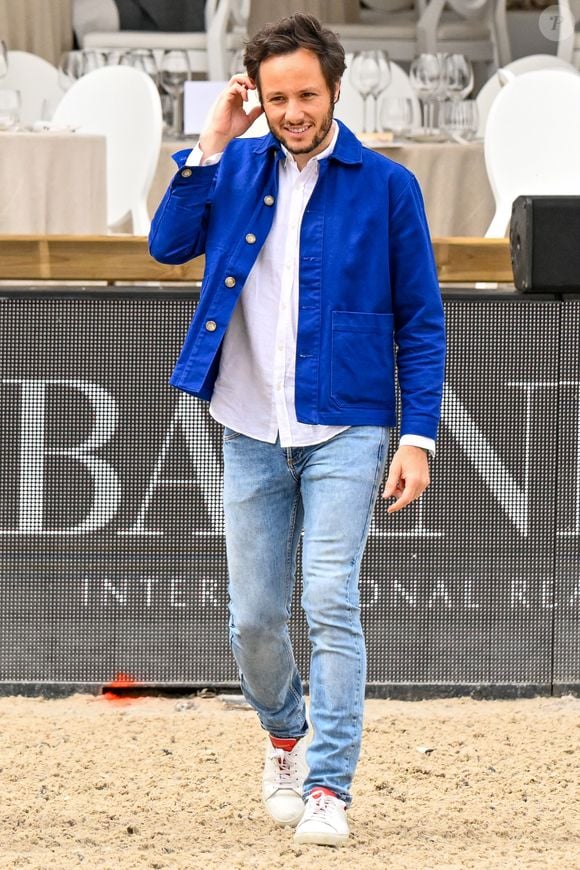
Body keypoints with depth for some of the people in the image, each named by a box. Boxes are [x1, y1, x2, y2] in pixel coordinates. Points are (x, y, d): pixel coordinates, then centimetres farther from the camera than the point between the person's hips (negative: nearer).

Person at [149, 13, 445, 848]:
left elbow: (421, 322, -1)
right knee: (254, 621, 8)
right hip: (252, 435, 3)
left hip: (345, 433, -3)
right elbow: (168, 243, -7)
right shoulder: (238, 169, 6)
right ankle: (286, 734, 35)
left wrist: (418, 436, -8)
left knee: (331, 606, -14)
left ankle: (328, 787, -11)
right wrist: (212, 145, -10)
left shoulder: (386, 187, -2)